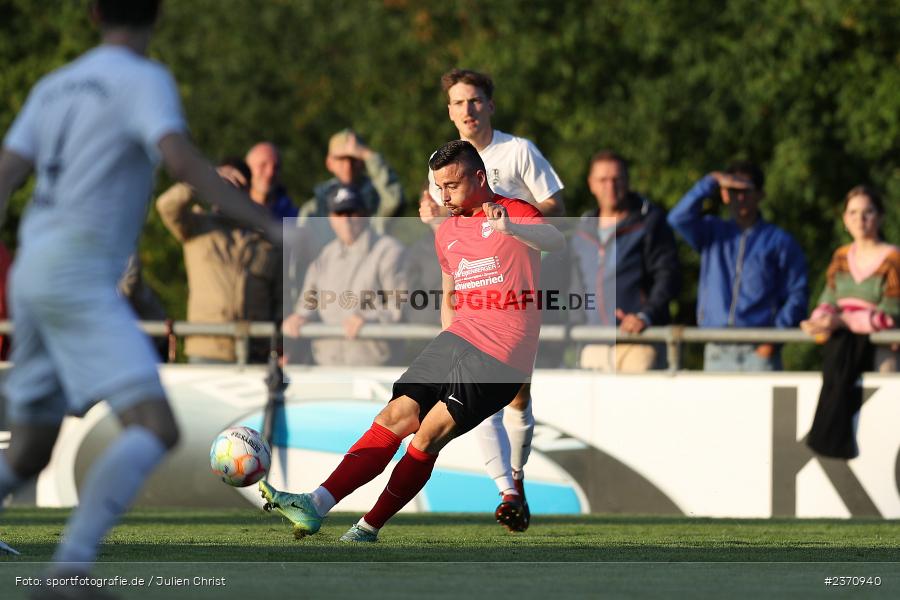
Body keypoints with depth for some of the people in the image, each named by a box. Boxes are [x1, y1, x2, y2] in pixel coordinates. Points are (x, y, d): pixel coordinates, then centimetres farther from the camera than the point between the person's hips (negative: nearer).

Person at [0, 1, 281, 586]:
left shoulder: (54, 86, 19)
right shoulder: (144, 79, -3)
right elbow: (180, 158, -21)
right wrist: (267, 225, -20)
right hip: (81, 280, -8)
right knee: (156, 431, -18)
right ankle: (71, 567, -30)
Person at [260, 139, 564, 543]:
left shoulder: (515, 213, -5)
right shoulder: (447, 233, 18)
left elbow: (556, 241, -28)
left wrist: (510, 228, -48)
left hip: (502, 355, -7)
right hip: (459, 337, 7)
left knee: (428, 434, -14)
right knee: (397, 415, -9)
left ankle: (369, 529, -8)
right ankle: (316, 505, -18)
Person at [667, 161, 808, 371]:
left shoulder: (779, 241, 7)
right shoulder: (714, 233, 16)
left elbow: (797, 294, 2)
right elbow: (679, 218, -3)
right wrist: (712, 181, -6)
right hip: (717, 351, 3)